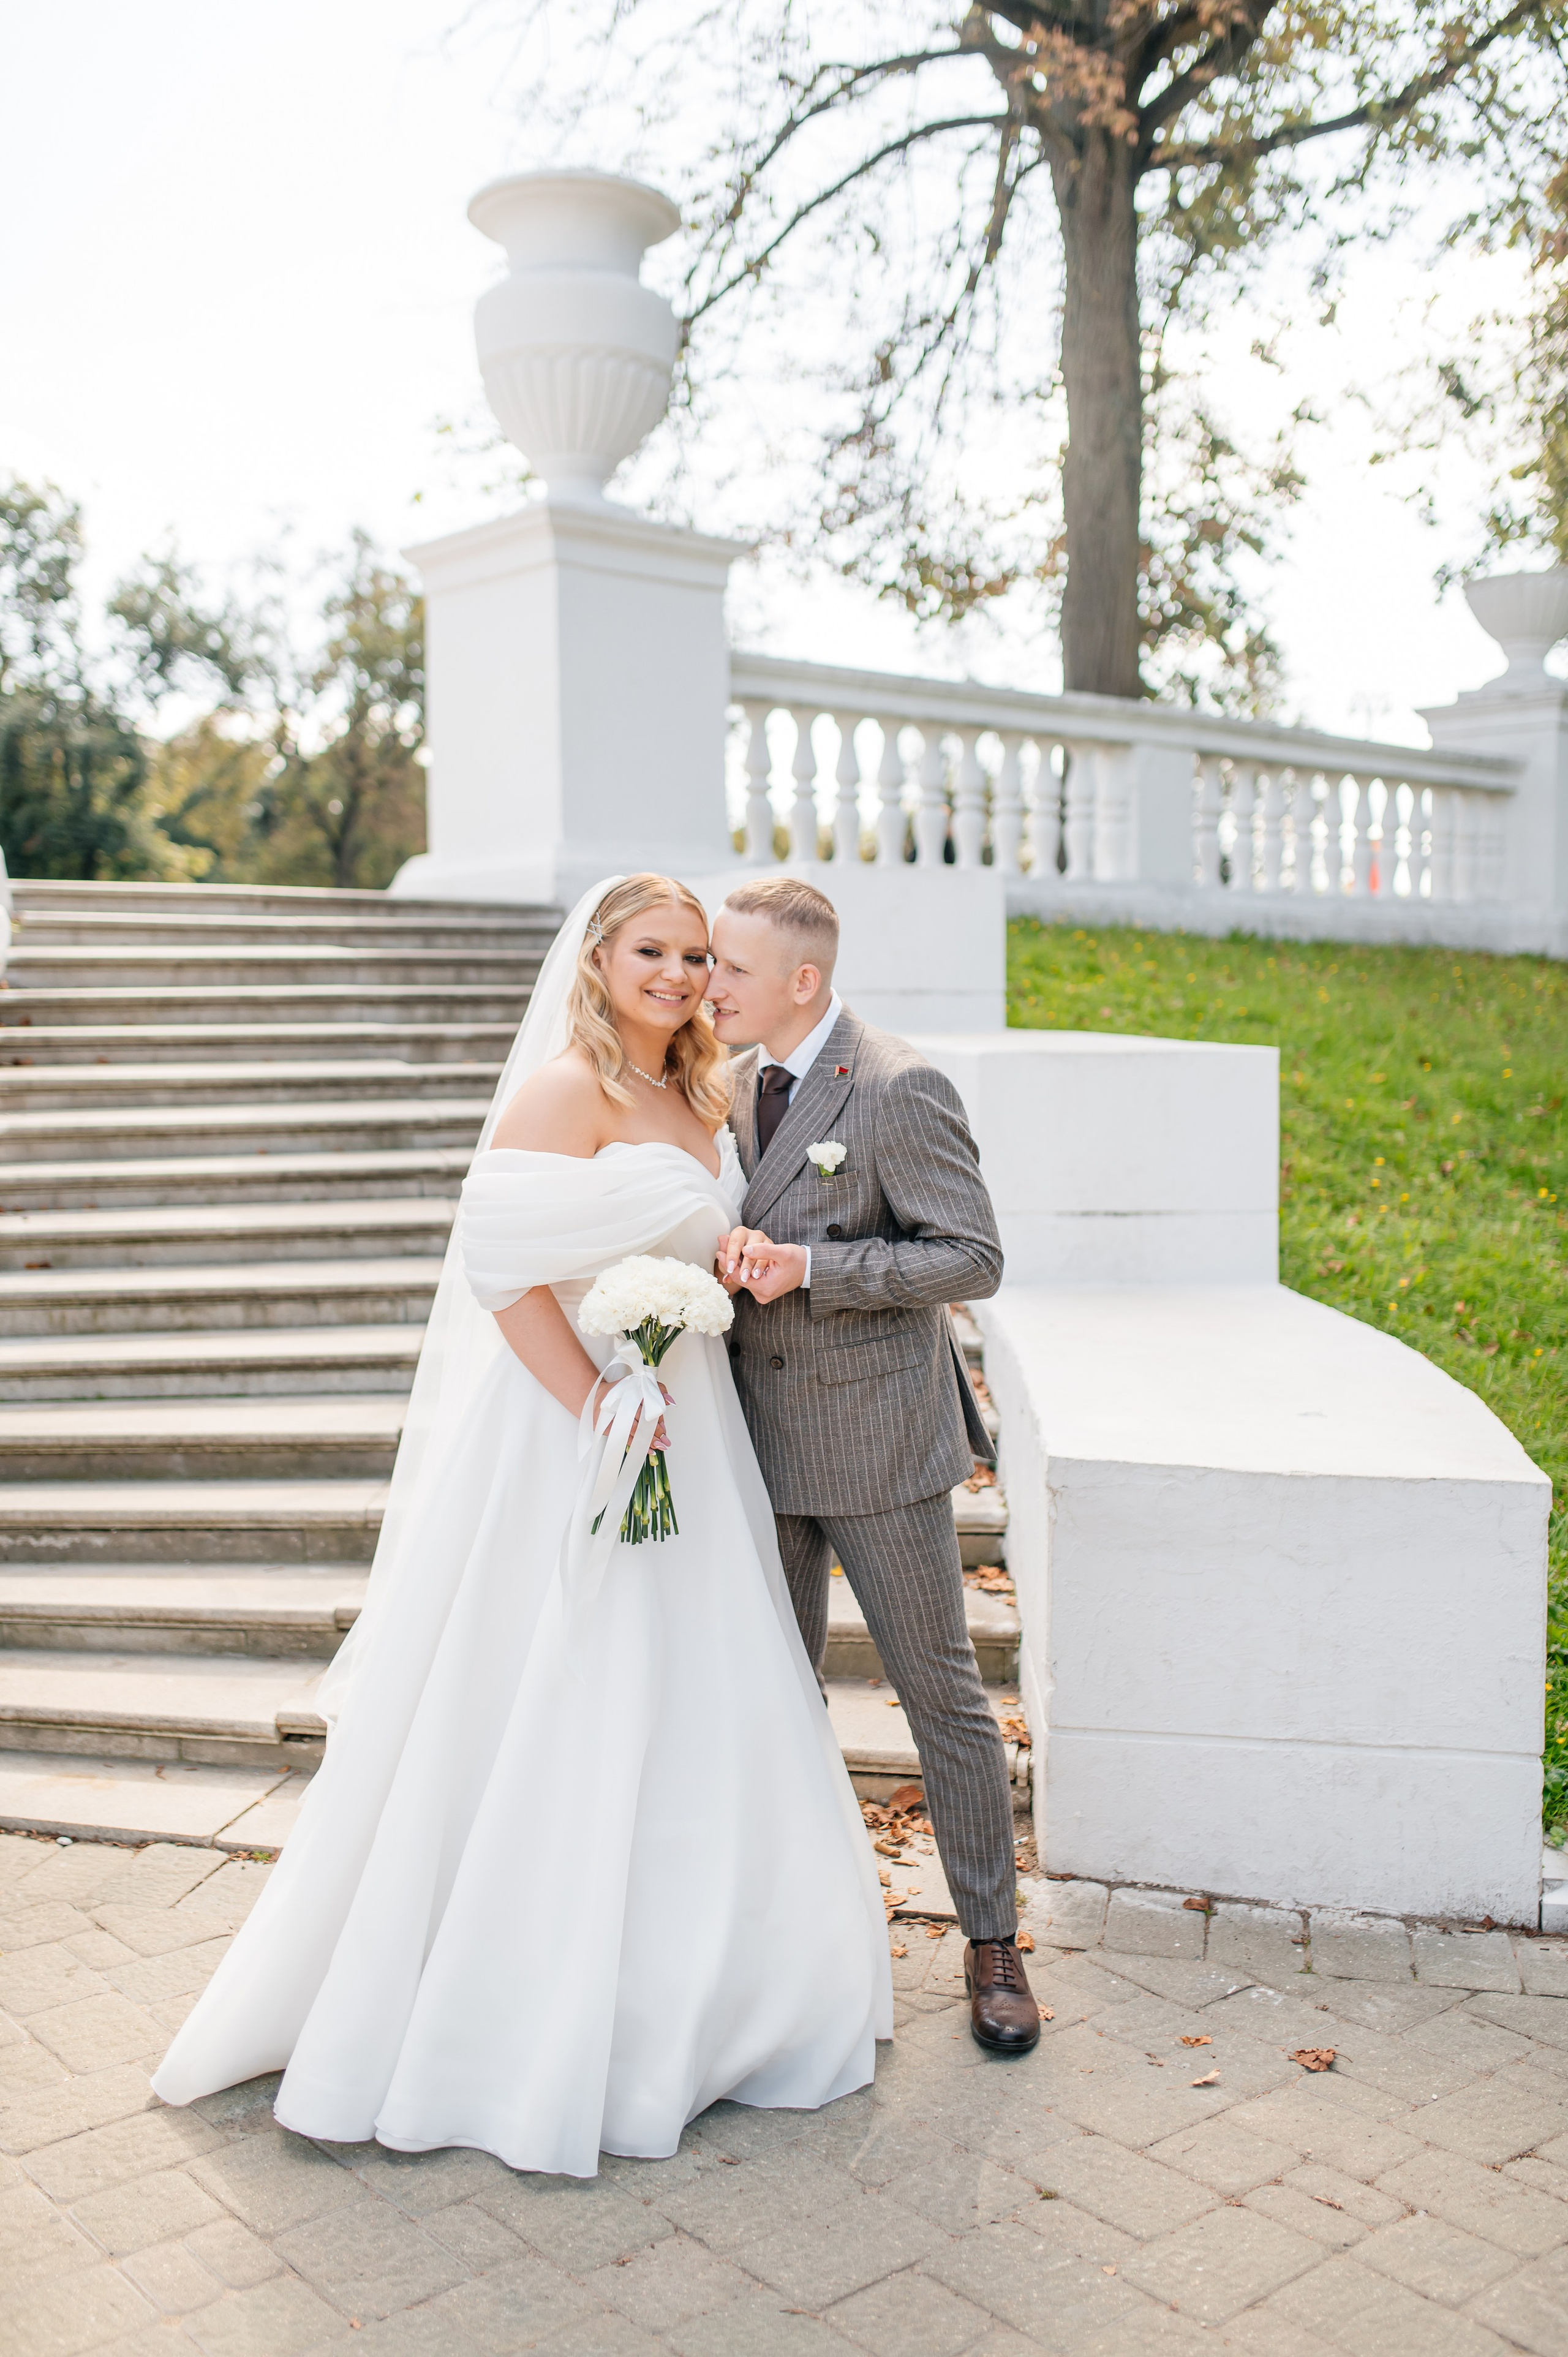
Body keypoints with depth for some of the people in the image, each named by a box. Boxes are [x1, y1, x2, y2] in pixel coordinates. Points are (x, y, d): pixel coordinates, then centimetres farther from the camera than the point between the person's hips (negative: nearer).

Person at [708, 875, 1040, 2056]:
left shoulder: (900, 1089, -15)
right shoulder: (736, 1089, 7)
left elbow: (974, 1258, -17)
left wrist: (807, 1268, -24)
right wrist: (733, 1254, -8)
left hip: (877, 1437, -6)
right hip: (768, 1438, 7)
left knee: (943, 1694, 6)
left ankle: (993, 1942, 22)